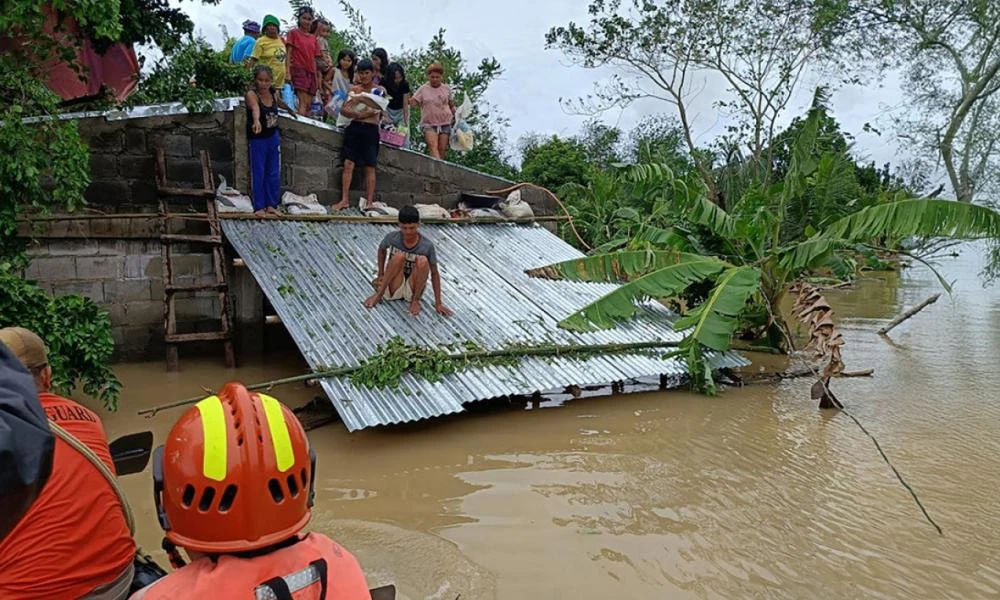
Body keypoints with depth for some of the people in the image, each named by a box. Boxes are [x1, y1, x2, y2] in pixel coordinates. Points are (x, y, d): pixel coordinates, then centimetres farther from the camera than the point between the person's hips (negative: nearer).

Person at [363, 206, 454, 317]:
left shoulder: (427, 246, -14)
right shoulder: (392, 238, -10)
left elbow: (434, 274, -9)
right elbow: (381, 250, 12)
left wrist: (438, 303, -12)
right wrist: (381, 275, 7)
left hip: (412, 290, 0)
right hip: (393, 289, 0)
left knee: (422, 261, -28)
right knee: (399, 256, -27)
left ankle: (415, 300, -12)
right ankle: (379, 293, -19)